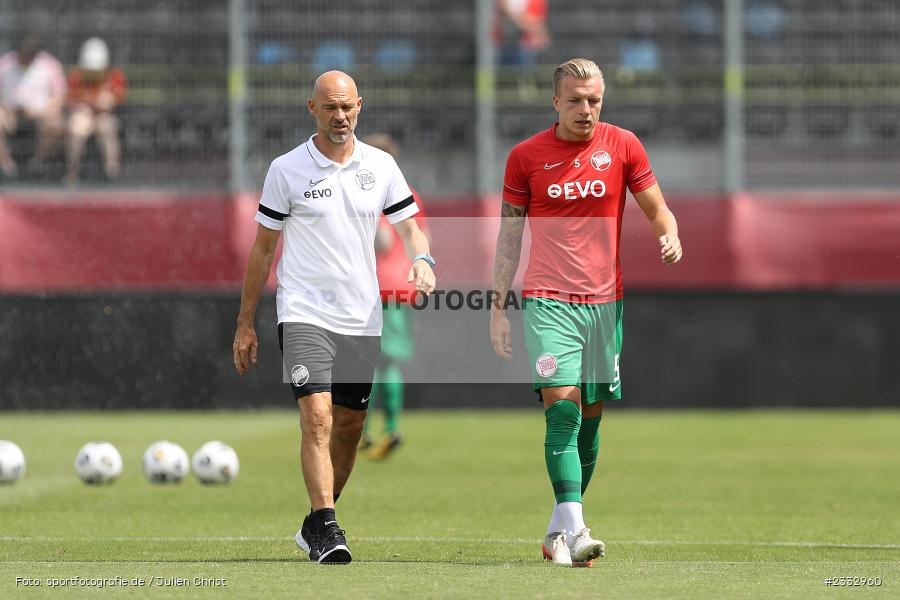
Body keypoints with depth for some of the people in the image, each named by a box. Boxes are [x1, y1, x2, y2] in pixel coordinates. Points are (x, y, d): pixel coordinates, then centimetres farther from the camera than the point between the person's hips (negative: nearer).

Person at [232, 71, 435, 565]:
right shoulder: (286, 169, -3)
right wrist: (245, 324, 4)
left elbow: (409, 227, 11)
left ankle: (314, 524, 25)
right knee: (317, 417, -19)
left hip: (362, 318, 4)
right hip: (304, 314, -4)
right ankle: (326, 529, -22)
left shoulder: (381, 166, 6)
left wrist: (421, 260, -14)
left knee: (348, 427, 9)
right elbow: (262, 249, 3)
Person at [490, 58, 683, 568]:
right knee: (562, 406, -16)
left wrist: (670, 237, -13)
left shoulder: (622, 145, 4)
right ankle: (574, 530, -22)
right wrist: (498, 307, 5)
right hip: (549, 300, -2)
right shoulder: (526, 156, 3)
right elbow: (509, 235, 8)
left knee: (591, 417, 5)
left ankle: (560, 530, 17)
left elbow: (657, 209, 11)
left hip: (605, 301, 2)